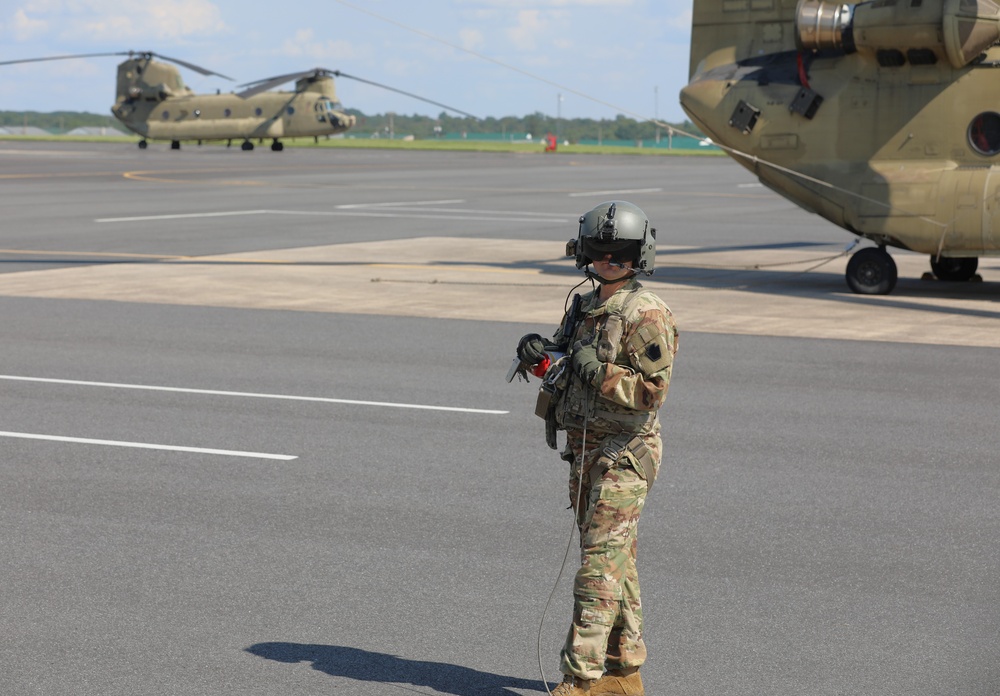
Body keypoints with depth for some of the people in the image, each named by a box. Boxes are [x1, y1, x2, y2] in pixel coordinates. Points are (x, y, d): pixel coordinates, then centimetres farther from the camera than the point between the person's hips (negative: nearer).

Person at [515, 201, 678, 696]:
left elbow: (652, 391, -18)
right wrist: (539, 354, 0)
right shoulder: (586, 306, 12)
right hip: (584, 450, 8)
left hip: (623, 454, -8)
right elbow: (563, 368, 21)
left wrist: (601, 372, -28)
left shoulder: (647, 315, -13)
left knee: (601, 562, -11)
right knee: (615, 561, 14)